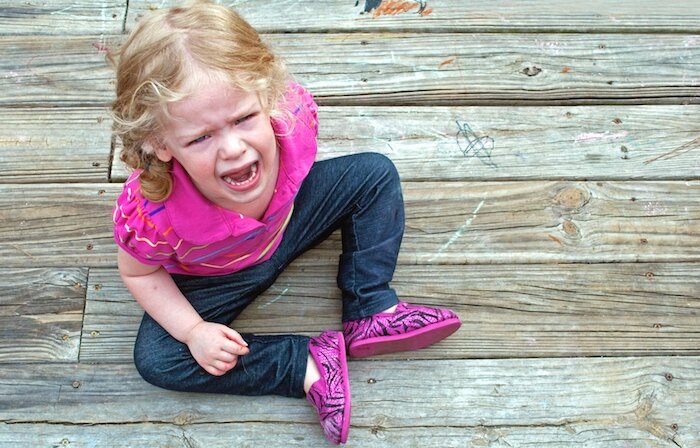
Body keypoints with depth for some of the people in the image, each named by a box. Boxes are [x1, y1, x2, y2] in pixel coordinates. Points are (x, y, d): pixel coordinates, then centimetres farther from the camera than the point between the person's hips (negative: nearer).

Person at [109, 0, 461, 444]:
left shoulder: (293, 114, -35)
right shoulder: (150, 215, -40)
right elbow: (138, 273, -17)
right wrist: (193, 331, -24)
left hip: (288, 217, 2)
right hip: (215, 275, -2)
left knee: (374, 173, -7)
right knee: (154, 358, -20)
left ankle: (371, 312, -3)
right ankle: (310, 365, -11)